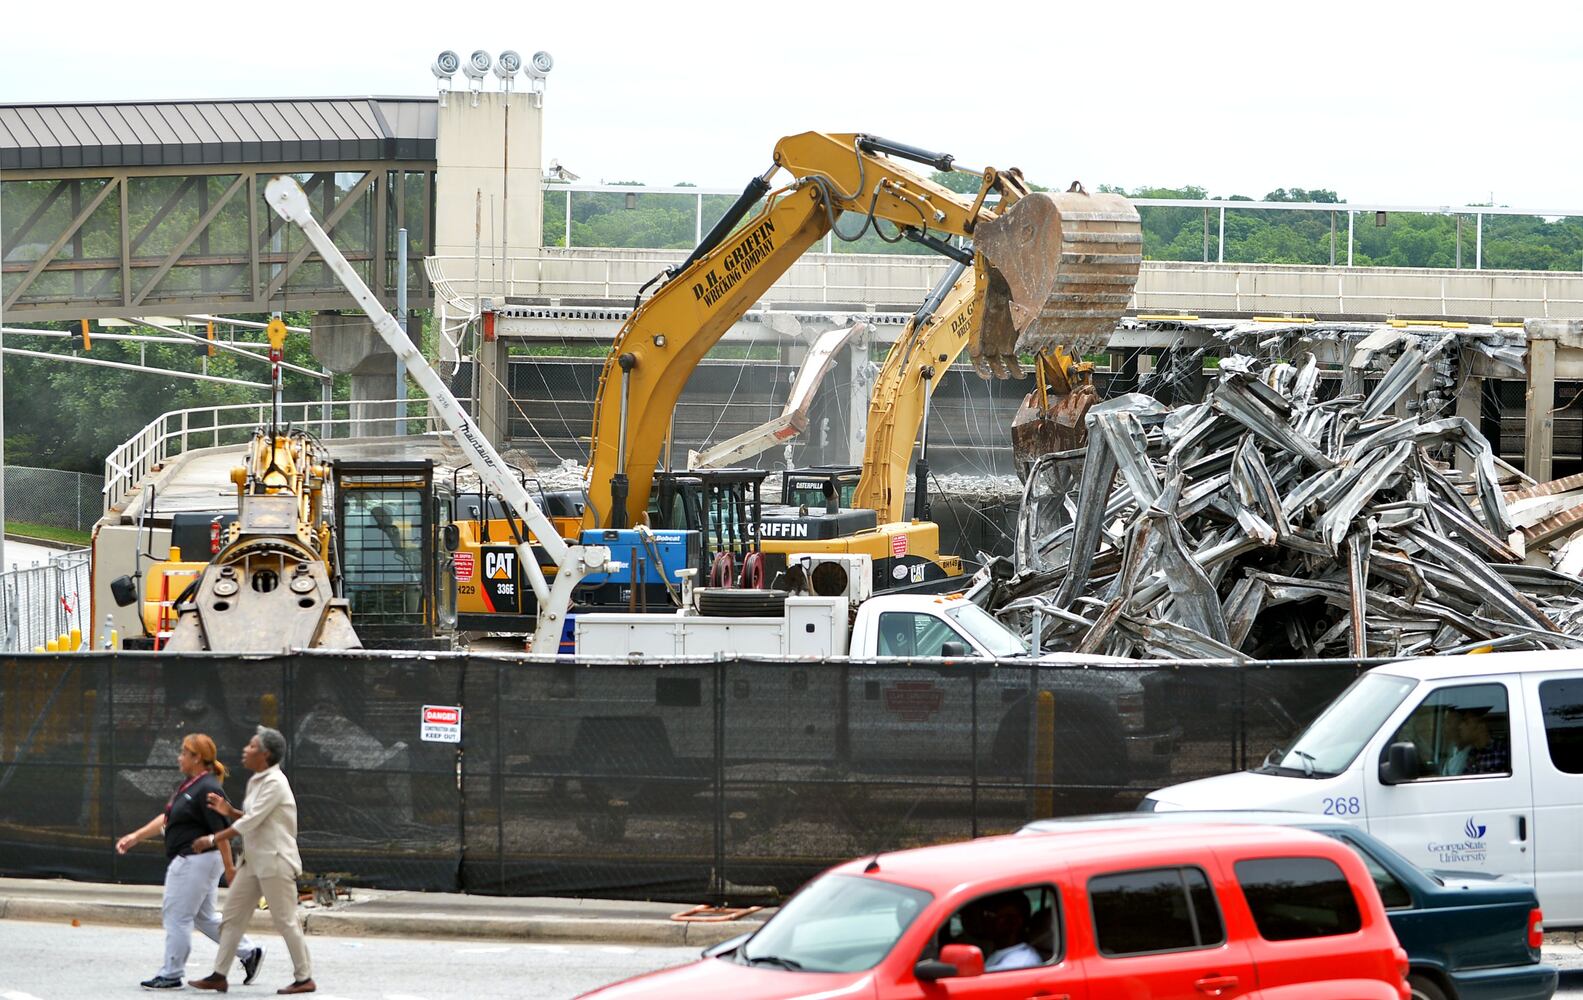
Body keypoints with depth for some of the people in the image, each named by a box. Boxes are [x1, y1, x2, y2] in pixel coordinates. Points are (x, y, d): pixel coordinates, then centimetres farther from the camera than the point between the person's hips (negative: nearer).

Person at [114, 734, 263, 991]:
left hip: (196, 861, -10)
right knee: (204, 917, 16)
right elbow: (166, 818, 19)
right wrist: (135, 837, 14)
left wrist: (229, 869, -20)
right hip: (187, 861, 10)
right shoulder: (188, 785, 13)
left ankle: (171, 975, 4)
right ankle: (249, 952, 20)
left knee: (178, 916, -3)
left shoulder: (208, 789, -18)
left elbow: (220, 832, -19)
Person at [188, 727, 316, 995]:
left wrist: (213, 840, -15)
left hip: (275, 861, -10)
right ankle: (219, 975, 10)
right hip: (255, 860, 10)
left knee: (285, 920, -4)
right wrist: (230, 811, 4)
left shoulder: (274, 783, -17)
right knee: (233, 915, 7)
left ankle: (304, 978, 5)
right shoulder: (256, 781, 13)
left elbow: (251, 822, -20)